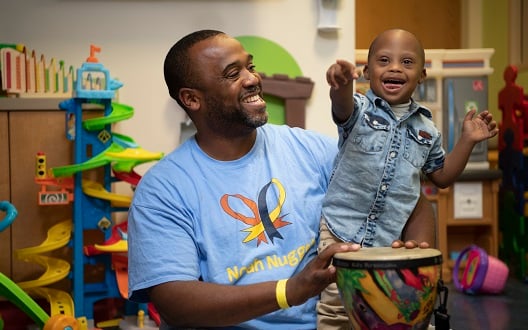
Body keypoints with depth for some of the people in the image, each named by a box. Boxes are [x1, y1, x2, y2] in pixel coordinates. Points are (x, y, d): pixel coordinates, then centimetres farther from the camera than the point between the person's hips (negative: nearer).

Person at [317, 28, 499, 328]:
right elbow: (342, 106, -29)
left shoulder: (426, 128, 8)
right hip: (339, 232, -3)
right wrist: (342, 85, -53)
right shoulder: (360, 109, -4)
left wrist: (467, 141, 5)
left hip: (390, 243, 3)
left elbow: (441, 177, 20)